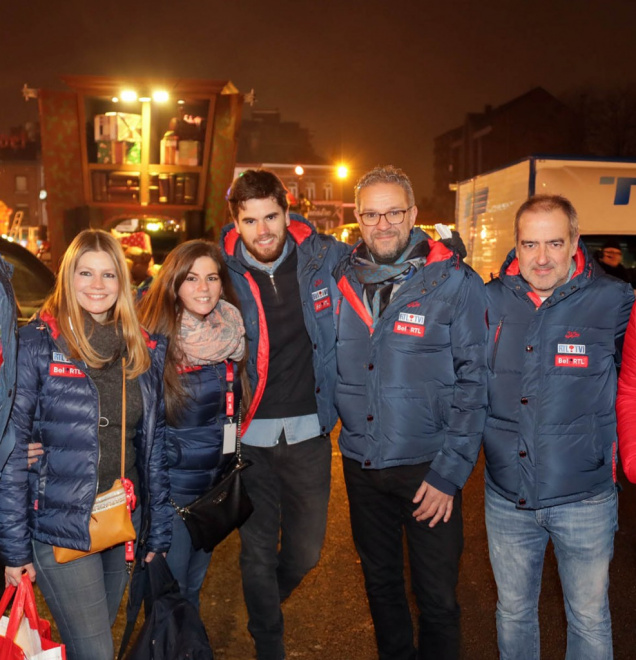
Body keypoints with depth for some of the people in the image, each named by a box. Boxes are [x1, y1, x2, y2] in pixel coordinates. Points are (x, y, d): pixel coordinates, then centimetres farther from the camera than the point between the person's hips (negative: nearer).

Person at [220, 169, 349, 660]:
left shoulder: (324, 257, -4)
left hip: (308, 431, 2)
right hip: (249, 435, -1)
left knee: (306, 551, 14)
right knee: (258, 551, 11)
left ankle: (267, 603, 48)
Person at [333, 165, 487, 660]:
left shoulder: (455, 282, -11)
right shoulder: (340, 280, 1)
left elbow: (474, 382, -11)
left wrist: (450, 472, -14)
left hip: (428, 467, -4)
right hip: (360, 463, 4)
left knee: (437, 598, 8)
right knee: (380, 582, 21)